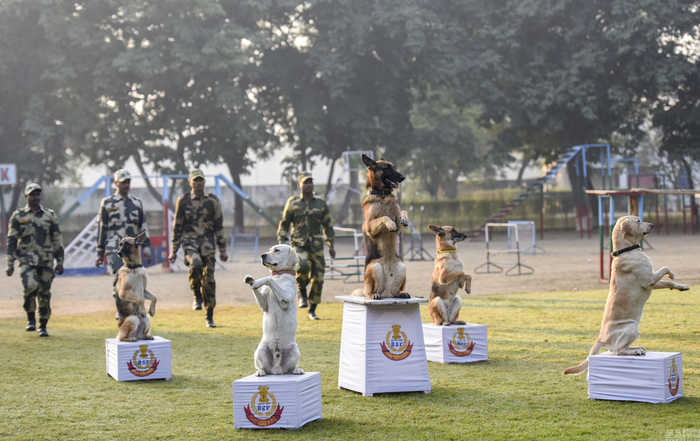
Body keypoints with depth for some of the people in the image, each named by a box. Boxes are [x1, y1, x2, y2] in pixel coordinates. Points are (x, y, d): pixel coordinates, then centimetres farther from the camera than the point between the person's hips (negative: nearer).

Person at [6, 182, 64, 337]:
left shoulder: (50, 215, 9)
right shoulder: (18, 216, 5)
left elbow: (57, 240, 11)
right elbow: (11, 240, 4)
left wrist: (60, 262, 7)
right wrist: (10, 263, -2)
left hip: (46, 260, 2)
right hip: (27, 259, -2)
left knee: (44, 293, 2)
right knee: (30, 287, -23)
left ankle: (43, 326, 15)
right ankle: (30, 319, -2)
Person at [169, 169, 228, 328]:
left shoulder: (213, 201, 6)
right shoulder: (183, 201, 4)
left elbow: (218, 226, 9)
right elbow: (177, 227, 8)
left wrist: (222, 250, 6)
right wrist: (173, 250, 6)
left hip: (208, 243, 1)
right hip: (190, 241, -1)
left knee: (208, 280, -1)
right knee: (195, 265, -32)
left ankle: (210, 317, 10)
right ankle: (197, 296, -6)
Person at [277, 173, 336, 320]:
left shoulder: (321, 204, 6)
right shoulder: (292, 203, 2)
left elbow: (328, 225, 13)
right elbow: (284, 224, 6)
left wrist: (331, 245, 7)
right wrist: (281, 243, -2)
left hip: (316, 245, 2)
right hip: (298, 244, -2)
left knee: (317, 278, -1)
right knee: (303, 266, -32)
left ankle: (312, 311, 13)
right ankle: (302, 293, -3)